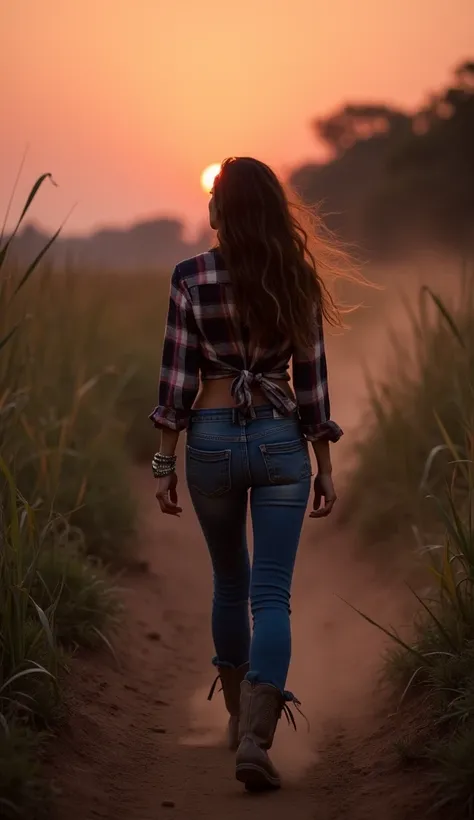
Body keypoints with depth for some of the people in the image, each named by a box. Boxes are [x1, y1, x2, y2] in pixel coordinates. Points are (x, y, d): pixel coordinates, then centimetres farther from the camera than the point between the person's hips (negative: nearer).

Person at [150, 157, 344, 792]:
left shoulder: (191, 279, -5)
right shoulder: (297, 280, -1)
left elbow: (177, 377, -5)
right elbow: (312, 380, 1)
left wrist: (165, 462, 2)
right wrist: (325, 466, 9)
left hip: (212, 440, 0)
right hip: (281, 439, 0)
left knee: (230, 582, 20)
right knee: (272, 594, -2)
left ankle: (239, 717, 33)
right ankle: (256, 738, -17)